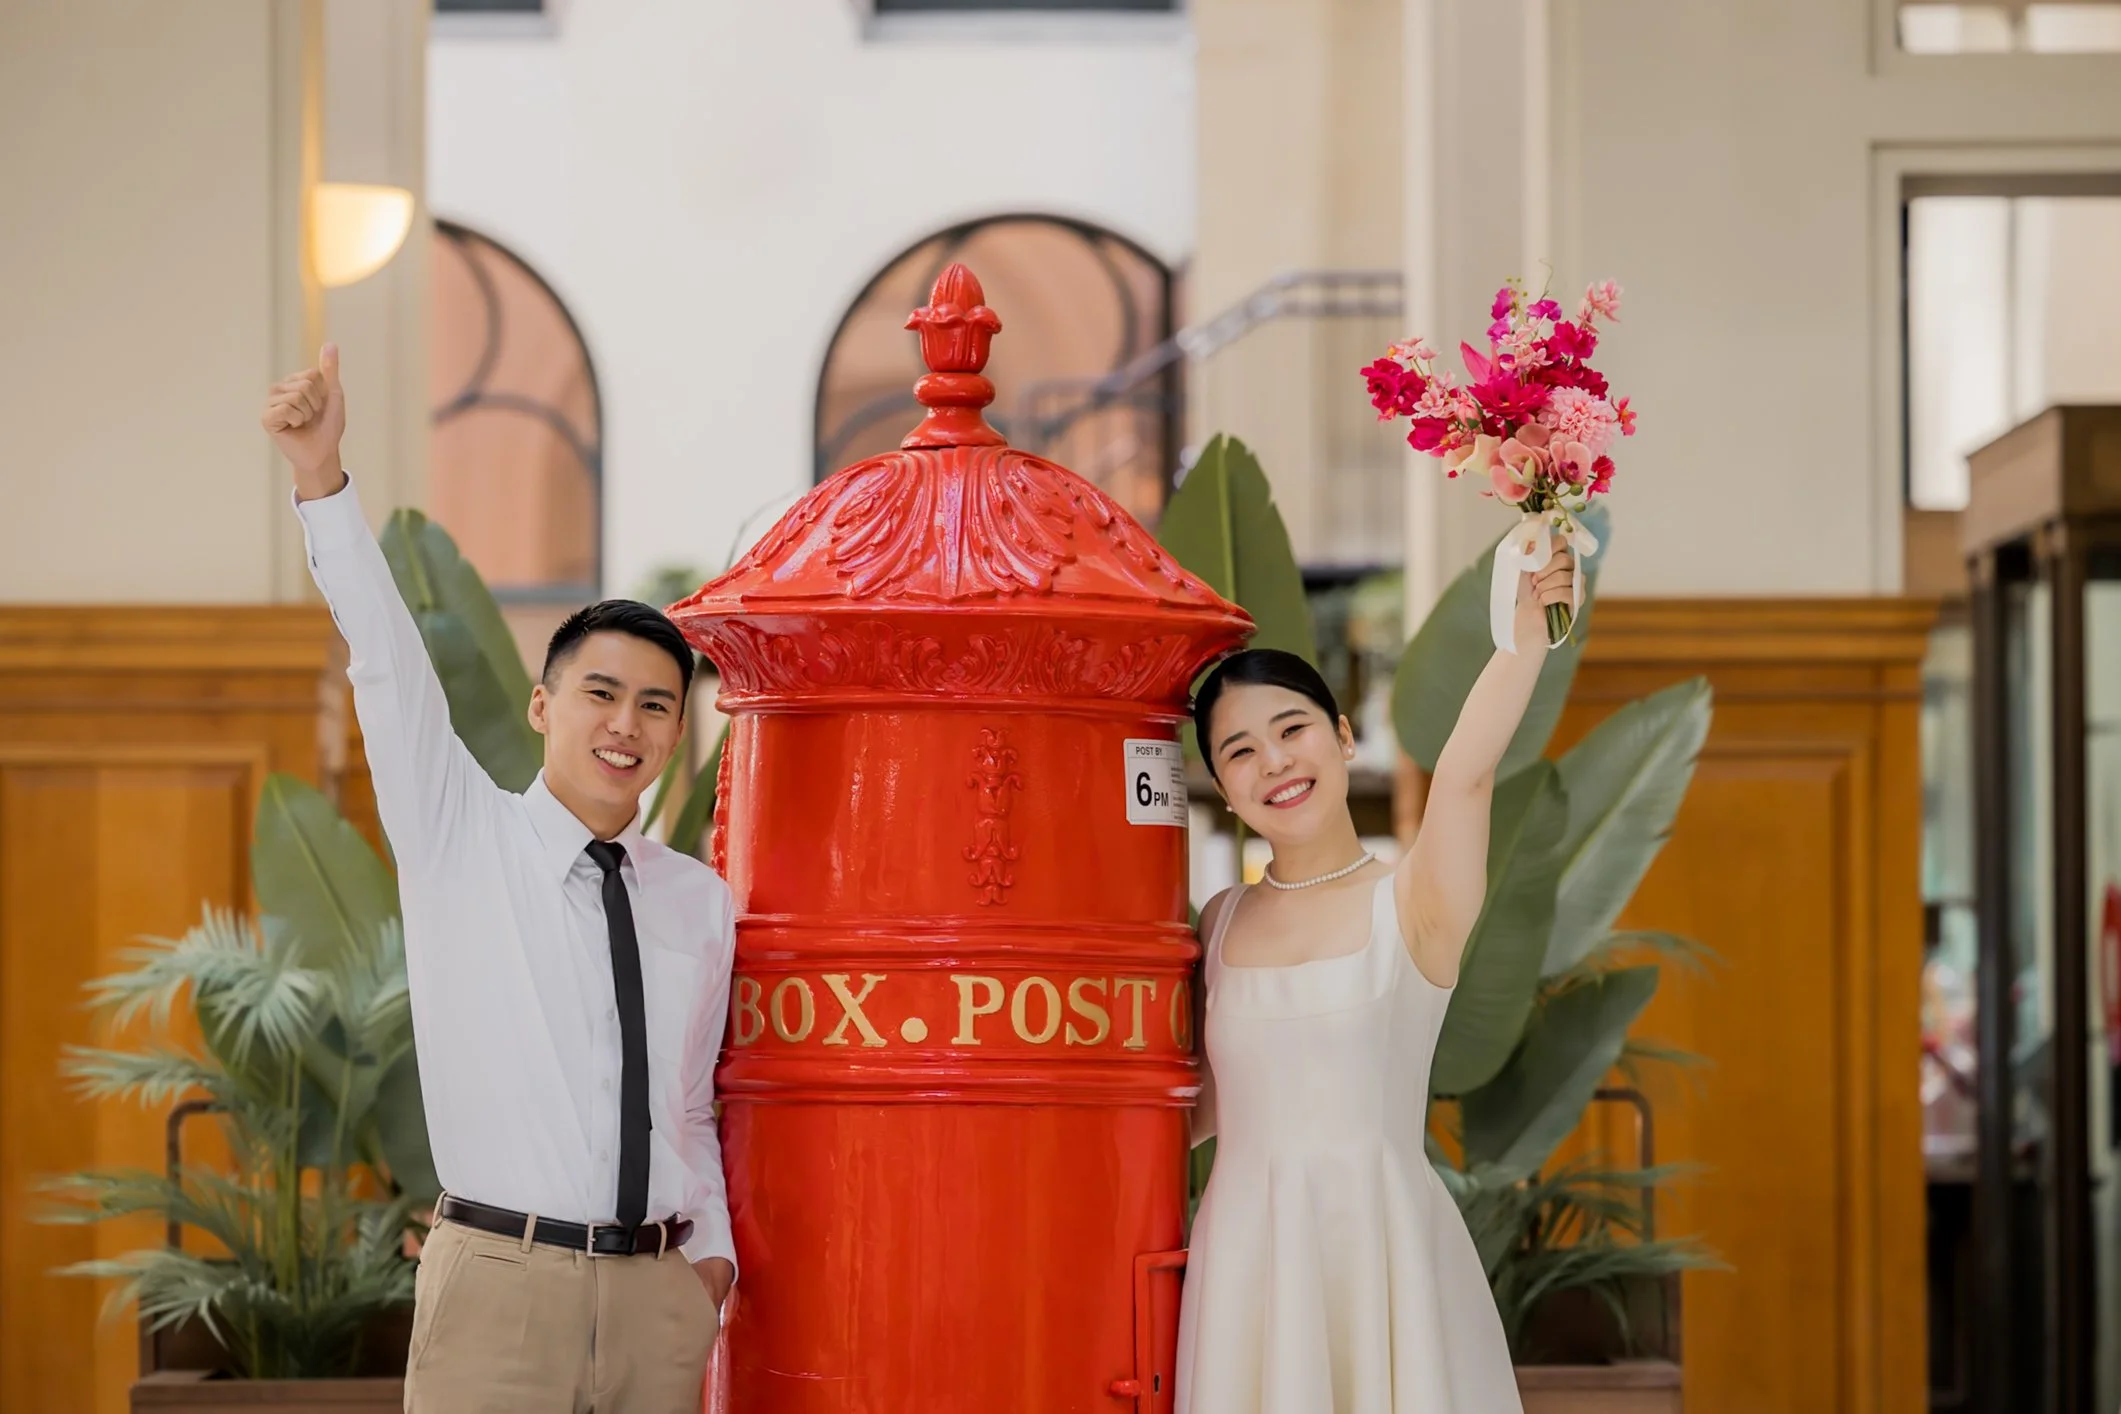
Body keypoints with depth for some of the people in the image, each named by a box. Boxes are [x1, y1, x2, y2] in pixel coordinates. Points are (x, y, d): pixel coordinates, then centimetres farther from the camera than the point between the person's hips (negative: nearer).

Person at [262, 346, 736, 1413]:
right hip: (501, 1281, -3)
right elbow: (388, 665, -8)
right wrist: (321, 483, -19)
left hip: (660, 1296, 3)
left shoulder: (700, 905, 13)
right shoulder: (459, 837, 4)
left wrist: (713, 1247, 7)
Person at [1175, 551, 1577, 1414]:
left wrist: (1526, 636, -31)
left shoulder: (1412, 909, -3)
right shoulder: (1223, 922, 11)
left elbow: (1466, 771, -21)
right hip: (1248, 1258, 4)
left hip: (1382, 1252, -4)